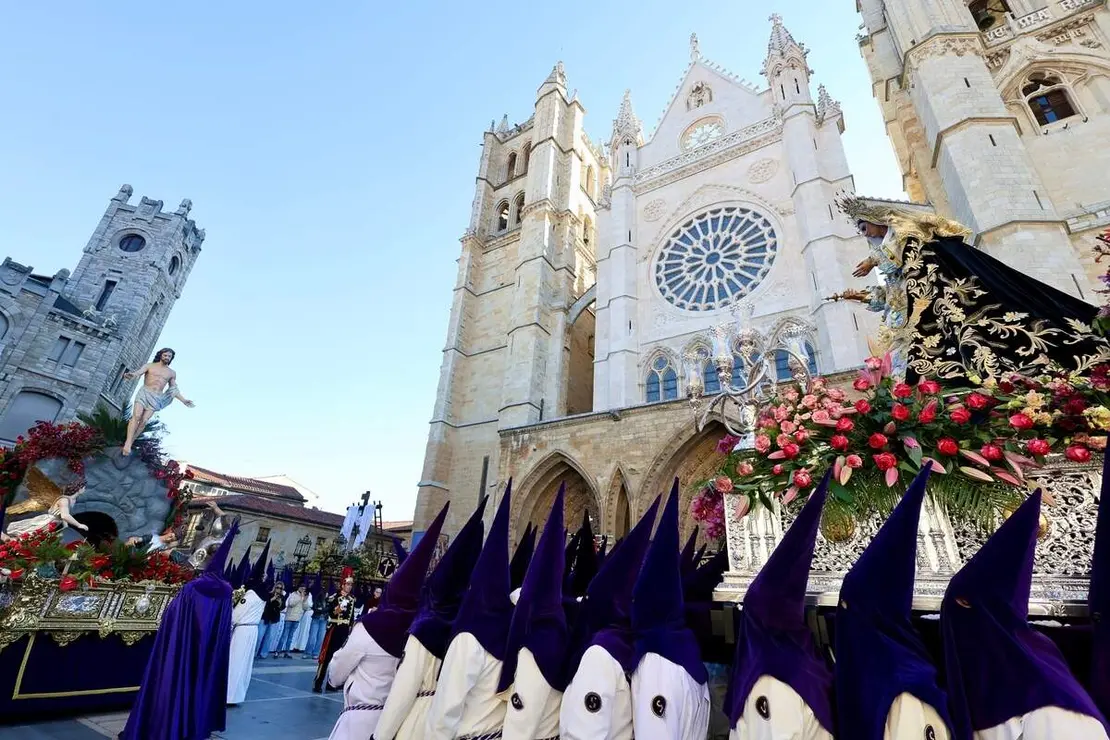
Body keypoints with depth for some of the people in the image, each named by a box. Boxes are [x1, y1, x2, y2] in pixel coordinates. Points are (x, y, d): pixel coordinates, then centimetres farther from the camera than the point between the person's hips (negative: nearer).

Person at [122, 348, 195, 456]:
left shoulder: (172, 373, 16)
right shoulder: (149, 366, 10)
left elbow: (174, 389, 18)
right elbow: (139, 372, -9)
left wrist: (183, 400, 7)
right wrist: (131, 374, -34)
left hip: (156, 398, 2)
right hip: (144, 393, -2)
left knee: (143, 421, -8)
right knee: (136, 416, -19)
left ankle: (129, 443, -3)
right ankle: (128, 443, -23)